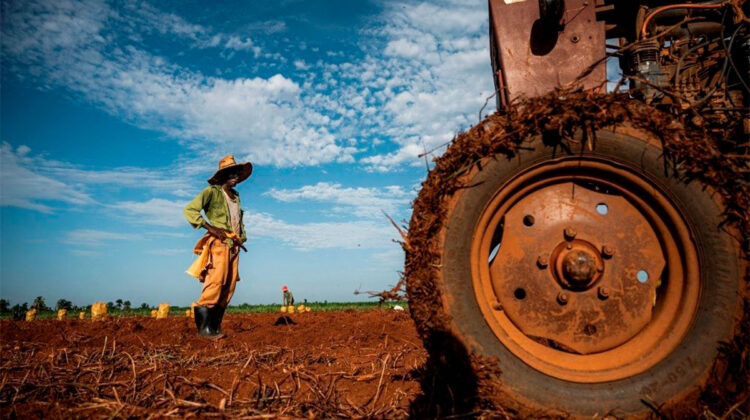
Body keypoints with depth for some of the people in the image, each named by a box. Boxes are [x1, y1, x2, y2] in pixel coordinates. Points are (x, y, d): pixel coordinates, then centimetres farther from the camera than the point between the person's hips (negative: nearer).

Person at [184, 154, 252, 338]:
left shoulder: (236, 196, 22)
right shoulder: (212, 192, 0)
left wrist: (242, 237, 15)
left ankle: (215, 326, 7)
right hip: (218, 243, -7)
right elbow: (189, 210, -8)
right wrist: (210, 227, -15)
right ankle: (204, 325, -13)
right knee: (216, 281, -18)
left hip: (233, 246, 7)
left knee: (229, 287, 2)